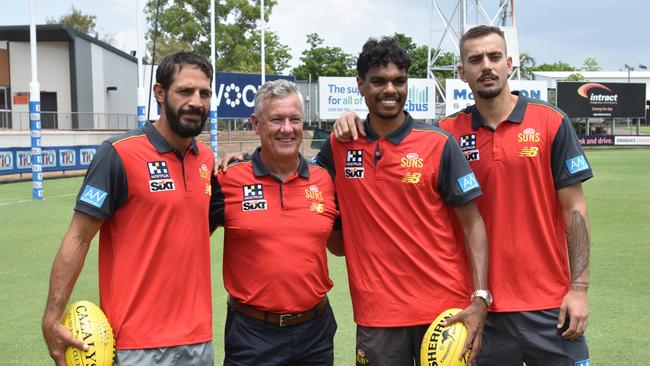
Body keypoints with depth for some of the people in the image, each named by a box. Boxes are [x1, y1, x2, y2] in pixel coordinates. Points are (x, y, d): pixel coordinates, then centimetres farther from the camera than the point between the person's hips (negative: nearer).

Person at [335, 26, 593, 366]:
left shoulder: (551, 122, -2)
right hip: (483, 302, 1)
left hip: (548, 300, -1)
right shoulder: (449, 133, 1)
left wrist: (579, 288, -6)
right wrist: (355, 123, -8)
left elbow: (574, 208, -2)